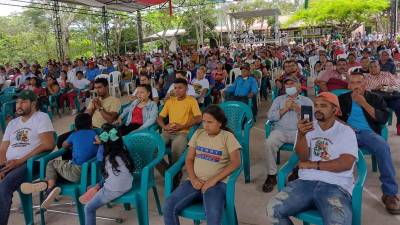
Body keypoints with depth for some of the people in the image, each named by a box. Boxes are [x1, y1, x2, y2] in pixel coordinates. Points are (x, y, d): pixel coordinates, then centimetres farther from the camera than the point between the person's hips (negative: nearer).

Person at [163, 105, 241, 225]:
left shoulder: (227, 136, -1)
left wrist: (213, 180, -17)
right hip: (195, 181, 4)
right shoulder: (198, 133, 12)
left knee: (214, 215, -35)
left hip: (217, 183, -4)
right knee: (168, 208, -17)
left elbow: (236, 162, -11)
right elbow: (189, 159, 10)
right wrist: (193, 179, -8)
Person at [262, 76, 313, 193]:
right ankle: (271, 175, -17)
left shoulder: (307, 101, 18)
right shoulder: (279, 99, 21)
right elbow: (270, 116, 6)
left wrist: (297, 108, -7)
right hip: (280, 130, 1)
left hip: (299, 131, -1)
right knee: (270, 142, -31)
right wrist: (285, 108, -4)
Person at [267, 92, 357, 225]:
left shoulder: (346, 132, 5)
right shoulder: (308, 128, 13)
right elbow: (303, 158, -1)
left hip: (336, 186, -3)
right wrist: (301, 135, -19)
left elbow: (346, 163, -9)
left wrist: (314, 165, -4)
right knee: (273, 209, -15)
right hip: (306, 182, 3)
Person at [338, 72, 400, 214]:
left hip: (367, 133, 0)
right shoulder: (342, 99, 19)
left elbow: (383, 118, 1)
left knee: (383, 147, -35)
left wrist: (364, 103, -5)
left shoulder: (375, 99, 16)